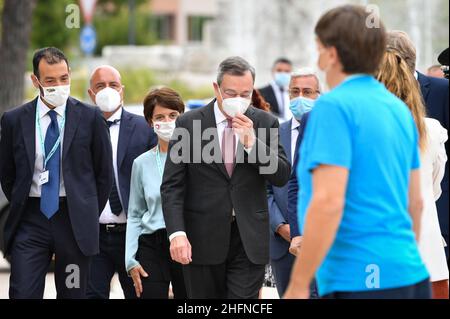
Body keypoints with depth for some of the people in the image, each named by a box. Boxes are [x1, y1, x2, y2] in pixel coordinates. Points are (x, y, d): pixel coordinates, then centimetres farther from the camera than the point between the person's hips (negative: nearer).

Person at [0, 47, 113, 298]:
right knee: (23, 294, -8)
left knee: (73, 294, 6)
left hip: (75, 221, 0)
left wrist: (89, 216, 7)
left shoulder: (90, 118, 0)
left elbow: (104, 173, 6)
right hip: (30, 221, 0)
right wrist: (21, 210, 11)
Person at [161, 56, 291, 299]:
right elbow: (172, 186, -2)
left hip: (249, 239, 0)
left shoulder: (265, 123, 4)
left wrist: (251, 142, -15)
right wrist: (177, 233, -15)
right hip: (202, 239, 0)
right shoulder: (189, 123, 0)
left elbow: (282, 177, -1)